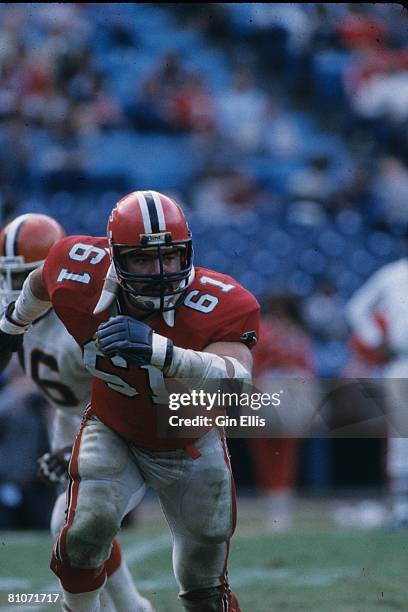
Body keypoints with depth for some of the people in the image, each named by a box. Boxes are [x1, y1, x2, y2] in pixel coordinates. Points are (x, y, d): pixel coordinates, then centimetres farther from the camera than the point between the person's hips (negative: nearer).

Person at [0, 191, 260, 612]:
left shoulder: (220, 305, -35)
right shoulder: (78, 277, -26)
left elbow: (237, 383, -52)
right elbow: (42, 281, 0)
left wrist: (160, 351, -67)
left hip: (191, 446, -1)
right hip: (113, 432, 1)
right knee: (86, 530, -22)